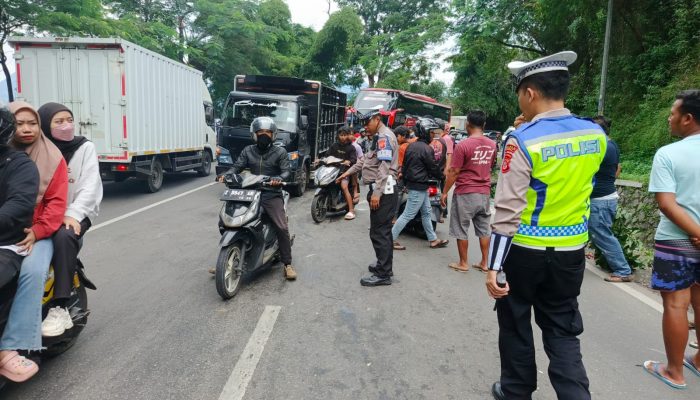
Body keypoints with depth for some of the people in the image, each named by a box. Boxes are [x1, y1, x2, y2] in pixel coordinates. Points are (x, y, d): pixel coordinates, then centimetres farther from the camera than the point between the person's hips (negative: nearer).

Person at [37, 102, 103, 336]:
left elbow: (90, 186, -8)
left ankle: (60, 308, -31)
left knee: (64, 236, -34)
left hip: (74, 213, -3)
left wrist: (73, 214, -23)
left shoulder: (85, 147, 3)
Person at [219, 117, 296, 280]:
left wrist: (278, 179, -27)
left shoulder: (279, 152, 5)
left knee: (282, 227, -18)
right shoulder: (248, 151, 14)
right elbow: (237, 166, 8)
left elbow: (286, 171, -4)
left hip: (272, 195, -3)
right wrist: (226, 175, -13)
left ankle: (287, 264, -6)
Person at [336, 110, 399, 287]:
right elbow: (365, 159, 31)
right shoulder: (378, 137, 23)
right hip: (381, 190, 11)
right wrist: (348, 172, 31)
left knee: (379, 232, -9)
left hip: (383, 190, -11)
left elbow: (384, 167, -22)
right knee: (383, 230, 17)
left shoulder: (384, 136, -12)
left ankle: (383, 274, -3)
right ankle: (384, 265, 28)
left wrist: (376, 193, -26)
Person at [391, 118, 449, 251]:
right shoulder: (426, 149, -18)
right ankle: (391, 239, 2)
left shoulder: (411, 146, 9)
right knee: (408, 215, -3)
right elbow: (433, 167, -11)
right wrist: (441, 176, 8)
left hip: (411, 183, 10)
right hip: (419, 186, -10)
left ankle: (433, 240, 25)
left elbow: (404, 165, 14)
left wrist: (405, 180, 21)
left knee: (426, 213, 17)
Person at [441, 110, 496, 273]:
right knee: (484, 229, 13)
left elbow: (453, 172, -14)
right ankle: (484, 263, 19)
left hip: (465, 193, -6)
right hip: (485, 193, 6)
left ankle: (463, 263, 13)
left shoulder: (463, 145, -16)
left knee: (461, 229, 6)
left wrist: (445, 192, -5)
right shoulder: (492, 145, 4)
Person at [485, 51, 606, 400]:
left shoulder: (523, 140, -18)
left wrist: (493, 266, -16)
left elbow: (508, 210, -21)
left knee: (516, 325, 16)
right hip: (571, 252, 5)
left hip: (524, 251, -4)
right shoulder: (597, 136, 0)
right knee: (562, 330, 18)